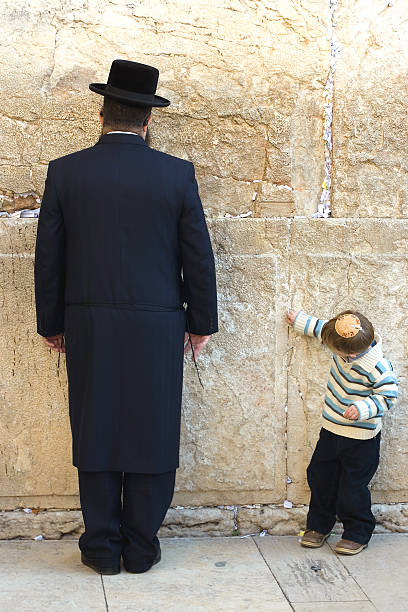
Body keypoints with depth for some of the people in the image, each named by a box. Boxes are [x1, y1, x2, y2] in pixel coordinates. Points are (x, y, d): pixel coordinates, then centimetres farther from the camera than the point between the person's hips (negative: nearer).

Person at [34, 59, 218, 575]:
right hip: (158, 327, -1)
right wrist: (201, 321, 11)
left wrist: (52, 324, 13)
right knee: (151, 434, 8)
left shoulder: (65, 171, -1)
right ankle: (141, 550, 15)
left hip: (89, 328, 1)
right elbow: (198, 256, 0)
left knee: (95, 433, 9)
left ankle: (103, 549, 17)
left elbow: (48, 257, 3)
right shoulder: (177, 174, -3)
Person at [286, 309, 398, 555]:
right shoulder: (344, 341, -10)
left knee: (352, 488, 2)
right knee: (320, 477, 15)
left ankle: (358, 534, 23)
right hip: (332, 429, 8)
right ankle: (319, 526, 32)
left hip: (360, 439, -7)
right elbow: (324, 328, 11)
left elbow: (388, 397, -19)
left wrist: (362, 409, -31)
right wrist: (300, 321, 18)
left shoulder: (376, 367, -29)